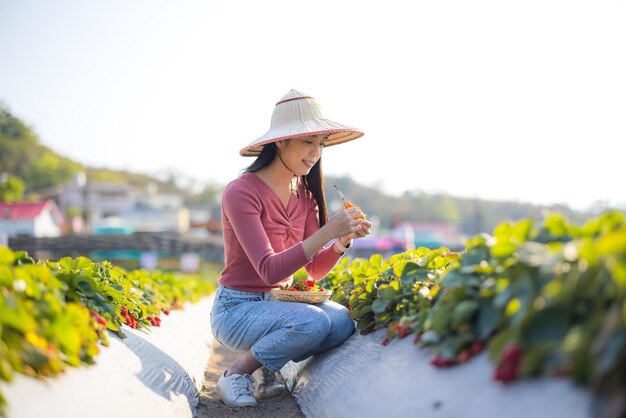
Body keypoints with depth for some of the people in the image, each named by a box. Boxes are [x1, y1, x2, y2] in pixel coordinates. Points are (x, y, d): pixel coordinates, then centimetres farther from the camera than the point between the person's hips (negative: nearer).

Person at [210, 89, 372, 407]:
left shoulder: (304, 195, 3)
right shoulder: (241, 192, -19)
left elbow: (315, 270, 2)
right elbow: (270, 271, -27)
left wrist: (344, 240, -16)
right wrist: (328, 231, -33)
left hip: (279, 302, 7)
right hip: (236, 307, -6)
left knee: (343, 322, -20)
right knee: (312, 322, -32)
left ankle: (268, 366, 3)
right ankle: (235, 375, -8)